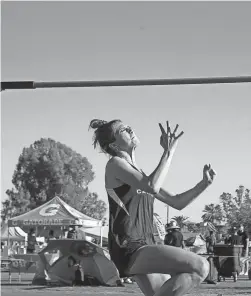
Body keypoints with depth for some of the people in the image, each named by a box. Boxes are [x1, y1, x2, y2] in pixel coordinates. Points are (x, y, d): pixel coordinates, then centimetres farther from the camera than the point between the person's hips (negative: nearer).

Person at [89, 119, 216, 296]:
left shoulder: (140, 173, 23)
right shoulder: (115, 164, -3)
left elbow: (177, 202, 24)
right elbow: (152, 187, -20)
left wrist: (204, 184, 11)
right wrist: (168, 152, -12)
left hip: (143, 249, 10)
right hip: (129, 248, -10)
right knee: (200, 267, -23)